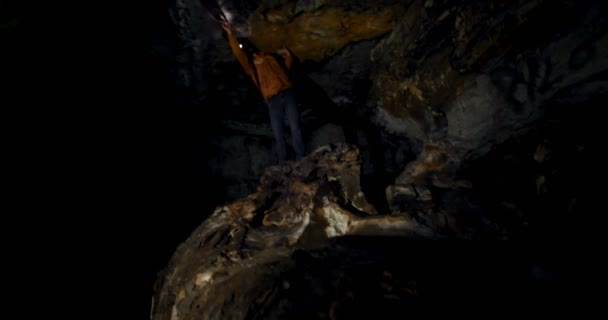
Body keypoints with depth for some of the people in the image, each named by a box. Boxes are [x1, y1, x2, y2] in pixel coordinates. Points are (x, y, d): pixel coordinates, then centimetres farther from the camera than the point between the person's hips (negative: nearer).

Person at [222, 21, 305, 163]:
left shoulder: (269, 56, 20)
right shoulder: (249, 65, 12)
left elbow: (285, 68, 33)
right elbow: (238, 53, -4)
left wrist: (288, 55, 19)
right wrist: (230, 34, -12)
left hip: (287, 93, 1)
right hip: (273, 100, -1)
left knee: (295, 127, -6)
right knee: (278, 134, -5)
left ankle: (300, 159, -1)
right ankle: (283, 164, 1)